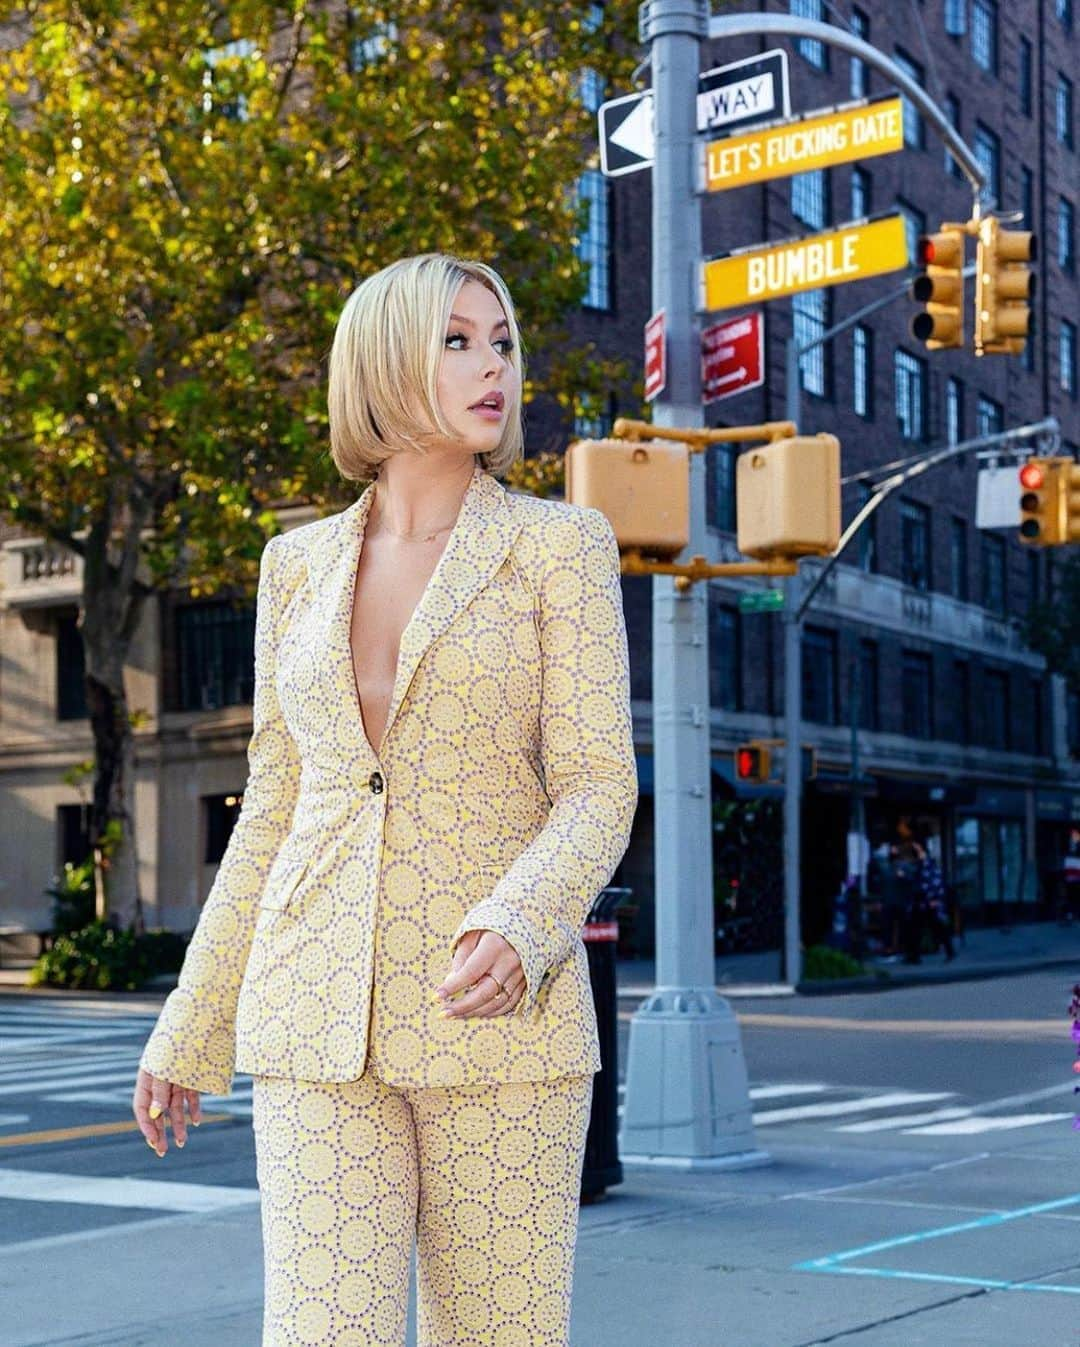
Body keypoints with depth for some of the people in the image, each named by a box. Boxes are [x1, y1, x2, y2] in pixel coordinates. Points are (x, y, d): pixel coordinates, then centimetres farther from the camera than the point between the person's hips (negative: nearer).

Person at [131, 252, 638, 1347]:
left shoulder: (560, 544, 0)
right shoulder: (299, 566, 10)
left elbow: (598, 788, -5)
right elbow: (275, 807, 14)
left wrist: (517, 929, -26)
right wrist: (189, 1031, 13)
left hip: (500, 1014, -2)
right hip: (322, 1025, 2)